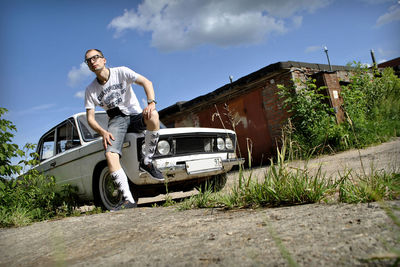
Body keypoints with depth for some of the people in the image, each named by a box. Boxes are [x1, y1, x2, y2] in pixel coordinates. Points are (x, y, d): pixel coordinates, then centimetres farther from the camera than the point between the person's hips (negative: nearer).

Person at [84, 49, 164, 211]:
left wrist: (151, 103, -32)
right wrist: (103, 132, -18)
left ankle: (147, 162, -22)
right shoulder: (90, 90, 7)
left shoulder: (121, 72, 0)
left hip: (135, 116, -1)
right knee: (110, 155, -28)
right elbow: (90, 118, 4)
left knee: (152, 115, -37)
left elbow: (146, 82, -12)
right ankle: (128, 199, -31)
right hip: (115, 121, 1)